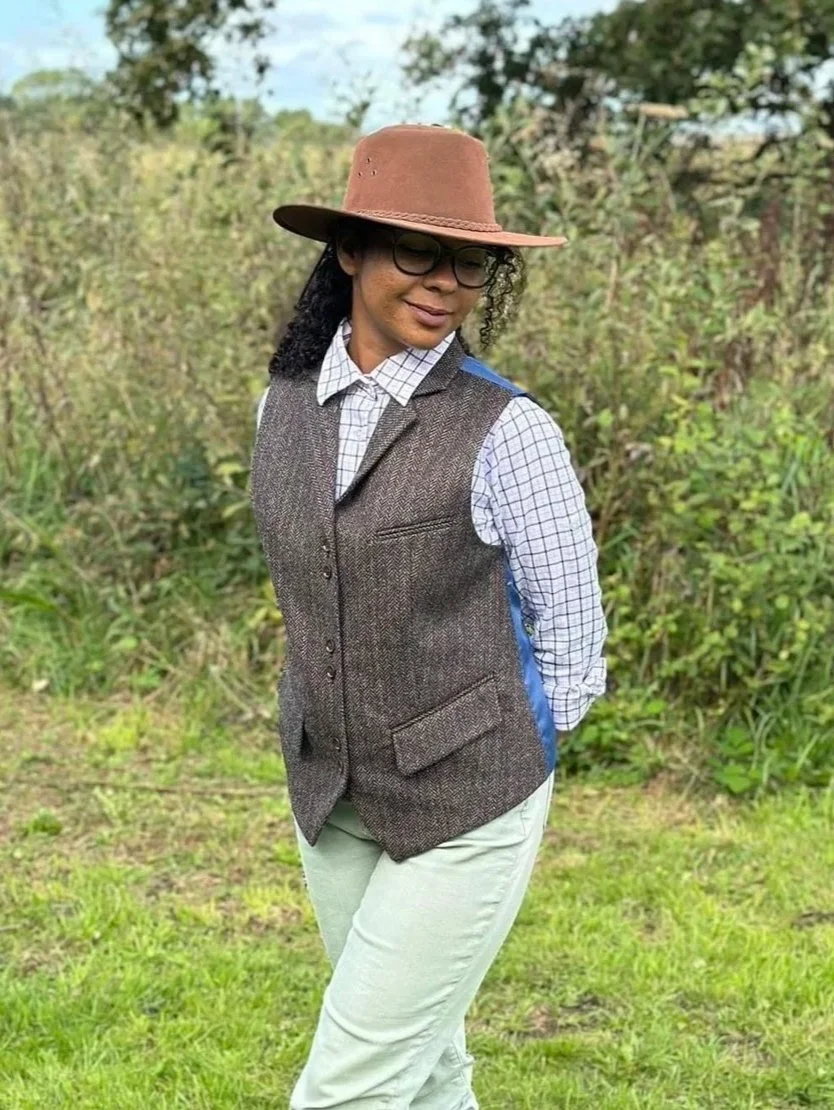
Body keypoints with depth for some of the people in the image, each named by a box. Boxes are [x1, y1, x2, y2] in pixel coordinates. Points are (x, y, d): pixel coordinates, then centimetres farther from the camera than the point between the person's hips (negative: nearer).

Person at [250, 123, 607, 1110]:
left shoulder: (508, 431, -17)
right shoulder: (286, 404, -1)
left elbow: (570, 632, -7)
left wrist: (488, 764, 3)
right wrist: (356, 734, 15)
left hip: (467, 809, -5)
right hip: (332, 798, 5)